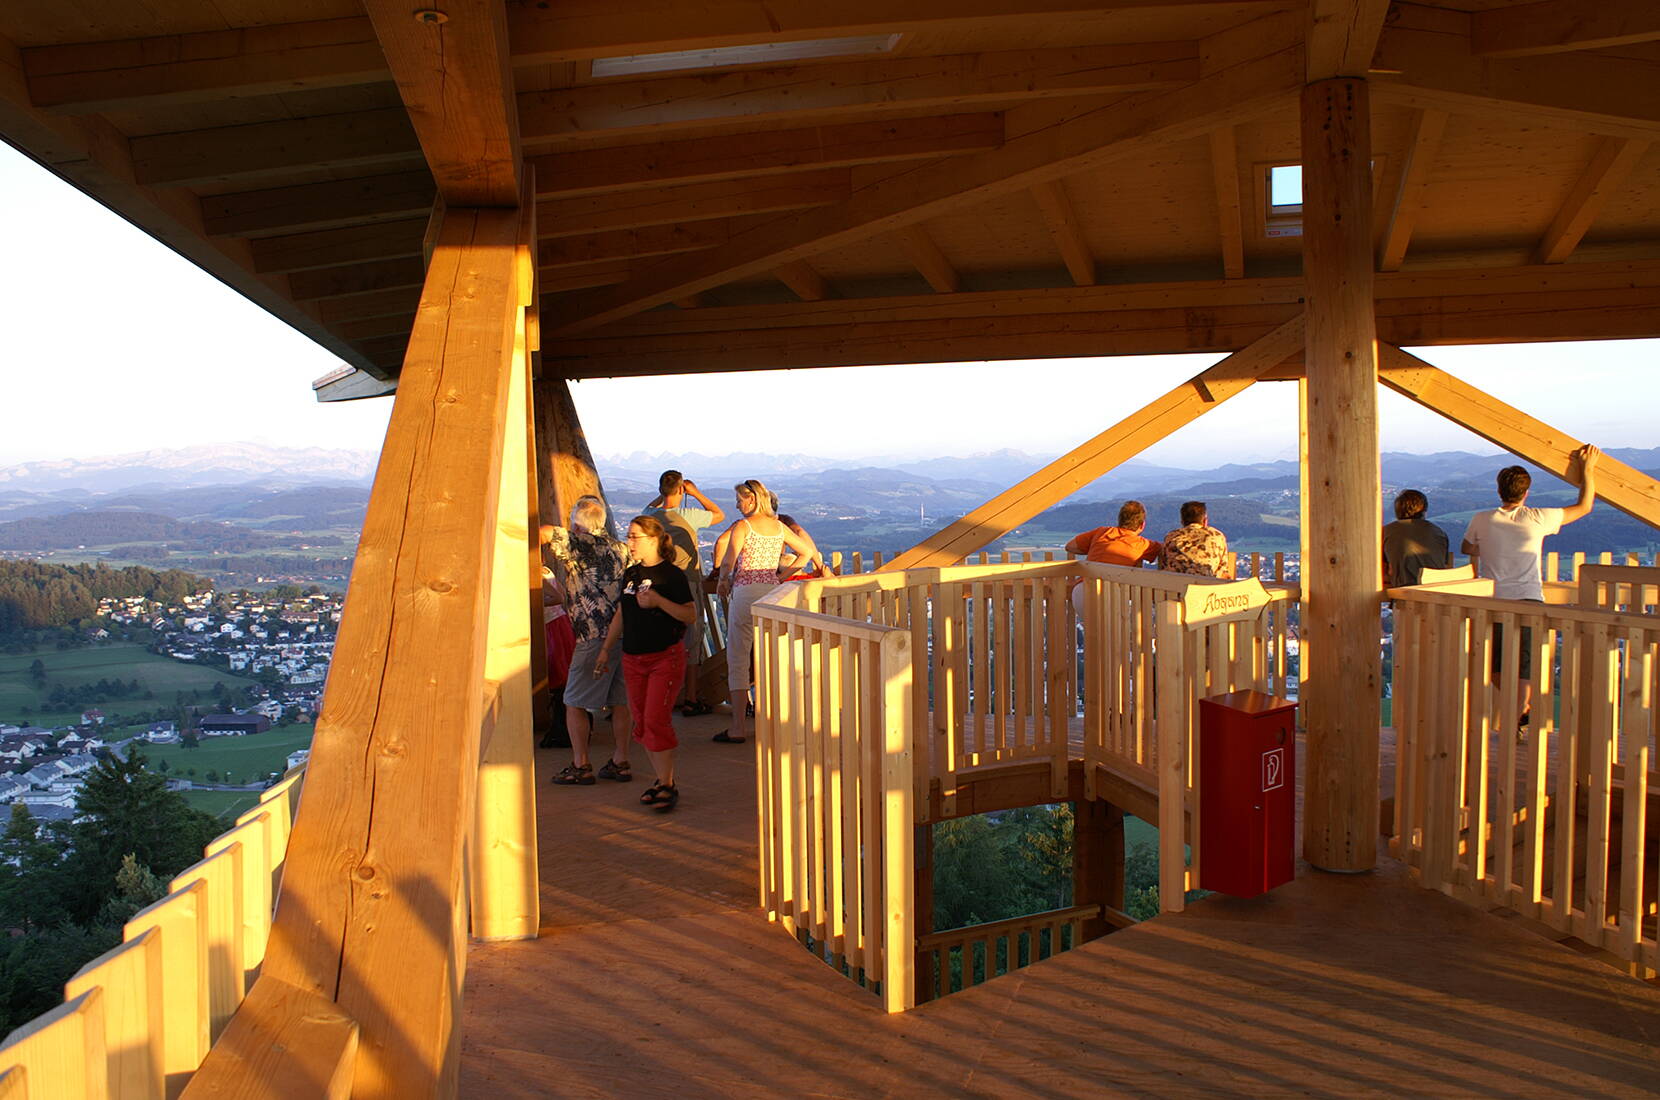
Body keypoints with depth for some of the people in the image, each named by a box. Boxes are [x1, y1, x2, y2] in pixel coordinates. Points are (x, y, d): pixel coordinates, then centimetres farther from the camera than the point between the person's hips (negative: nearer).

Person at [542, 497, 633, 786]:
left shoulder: (577, 544, -5)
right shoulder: (619, 549, 15)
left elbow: (545, 532, -19)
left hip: (594, 635, -7)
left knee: (575, 702, 4)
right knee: (619, 701, 12)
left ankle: (580, 766, 5)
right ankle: (620, 762, 16)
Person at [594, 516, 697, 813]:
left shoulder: (672, 574, -8)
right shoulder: (631, 574, 12)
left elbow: (691, 615, -13)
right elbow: (620, 615, 20)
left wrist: (659, 601, -23)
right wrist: (606, 649, 19)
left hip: (666, 657, -7)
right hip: (633, 659, 7)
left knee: (657, 720, -11)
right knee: (642, 722, 8)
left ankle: (667, 784, -1)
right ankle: (661, 778, 19)